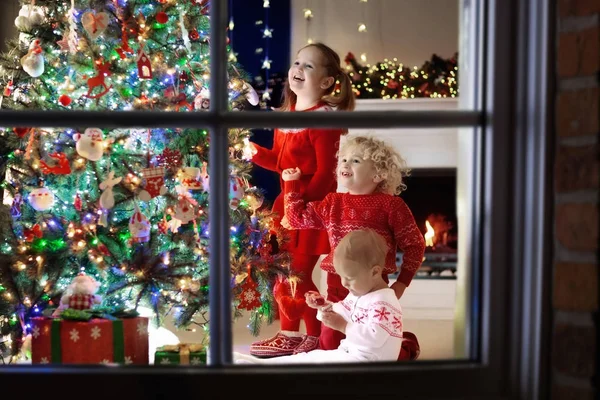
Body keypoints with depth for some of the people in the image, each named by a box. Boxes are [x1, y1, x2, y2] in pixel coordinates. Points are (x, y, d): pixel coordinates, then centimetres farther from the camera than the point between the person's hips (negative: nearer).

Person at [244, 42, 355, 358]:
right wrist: (255, 153, 1)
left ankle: (317, 338, 17)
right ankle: (290, 335, 28)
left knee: (298, 275, -2)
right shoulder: (286, 115, 9)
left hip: (312, 205, -9)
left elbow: (325, 171, -19)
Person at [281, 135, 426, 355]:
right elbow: (297, 217, 17)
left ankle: (405, 344, 38)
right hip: (337, 287, 5)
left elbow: (414, 244, -5)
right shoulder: (331, 203, 8)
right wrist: (292, 183, 14)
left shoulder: (390, 205, -8)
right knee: (328, 348, 10)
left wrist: (401, 283, -8)